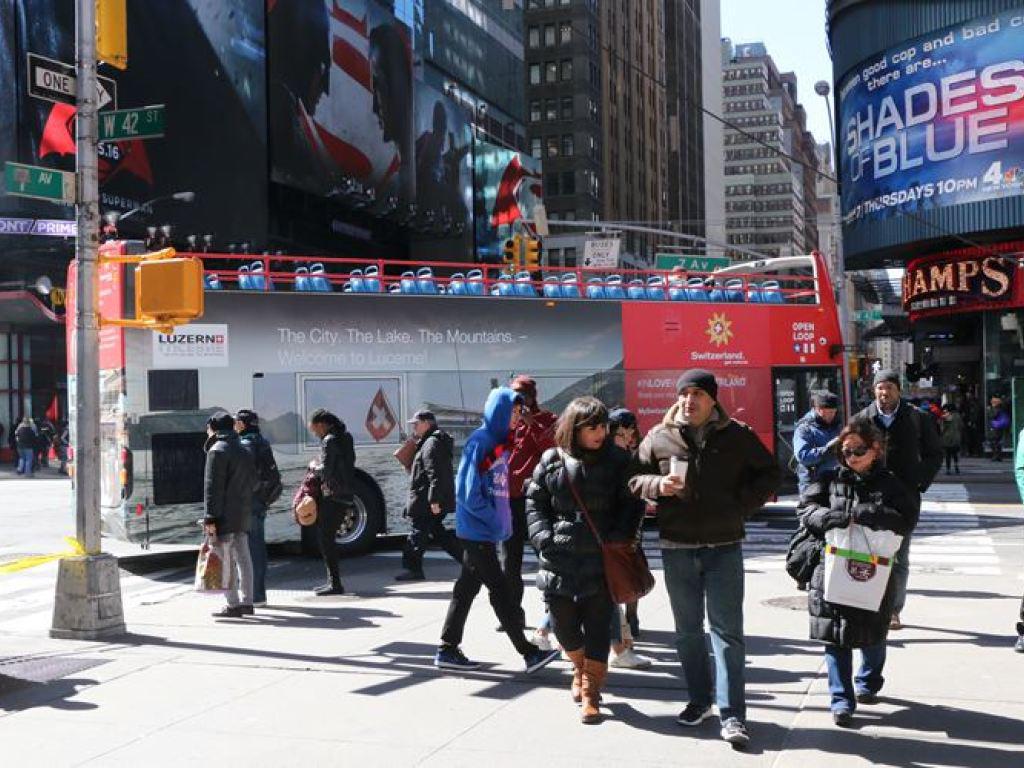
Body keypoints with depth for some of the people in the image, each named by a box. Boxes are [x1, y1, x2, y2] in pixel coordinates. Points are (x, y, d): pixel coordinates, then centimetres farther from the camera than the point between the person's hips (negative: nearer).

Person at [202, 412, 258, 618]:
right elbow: (252, 481, 19)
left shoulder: (217, 450, -9)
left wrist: (210, 517, -16)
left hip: (225, 516, -8)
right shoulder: (244, 452, 17)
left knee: (227, 559, -5)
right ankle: (247, 601, 17)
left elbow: (213, 487, -15)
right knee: (243, 558, 12)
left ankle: (233, 604, -6)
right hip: (243, 515, 8)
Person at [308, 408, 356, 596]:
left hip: (334, 495, -10)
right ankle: (332, 581, 19)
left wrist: (314, 467, 0)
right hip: (346, 494, 10)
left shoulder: (330, 441, -14)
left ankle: (335, 583, -8)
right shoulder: (345, 436, 15)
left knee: (325, 537, -7)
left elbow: (326, 471, -20)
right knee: (327, 536, 15)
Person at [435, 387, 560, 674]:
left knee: (467, 588, 12)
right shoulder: (480, 441, -16)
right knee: (499, 590, -3)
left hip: (486, 532, 9)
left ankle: (448, 650, 20)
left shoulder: (500, 442, 12)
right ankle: (529, 653, 0)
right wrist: (494, 521, -14)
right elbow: (468, 491, -20)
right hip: (477, 530, -9)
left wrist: (502, 522, 8)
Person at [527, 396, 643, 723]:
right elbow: (534, 502, 9)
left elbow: (631, 503, 1)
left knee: (598, 626, 1)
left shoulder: (617, 460, 2)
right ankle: (581, 668, 37)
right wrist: (543, 535, -5)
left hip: (601, 560, -1)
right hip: (559, 558, 2)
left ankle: (591, 691, 13)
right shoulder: (552, 460, 5)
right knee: (563, 623, 8)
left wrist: (619, 536, -13)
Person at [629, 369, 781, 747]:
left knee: (727, 630, -3)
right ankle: (699, 700, 28)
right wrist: (656, 485, -13)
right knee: (688, 630, 13)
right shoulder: (659, 437, 1)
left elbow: (769, 473, 8)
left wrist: (742, 505, -6)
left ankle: (732, 715, -1)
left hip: (724, 548, -2)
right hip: (677, 549, 2)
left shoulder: (737, 436, -1)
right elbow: (634, 477, 9)